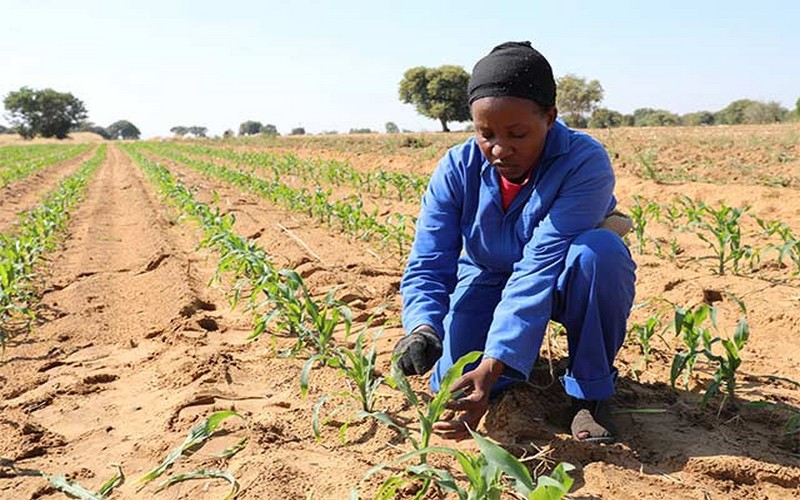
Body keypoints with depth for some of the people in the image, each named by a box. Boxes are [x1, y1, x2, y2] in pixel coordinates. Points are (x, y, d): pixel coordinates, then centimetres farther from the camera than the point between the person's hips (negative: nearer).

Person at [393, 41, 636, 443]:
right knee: (452, 387, -16)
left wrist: (492, 367, -44)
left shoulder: (585, 163, -30)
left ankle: (589, 393, -13)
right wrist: (423, 329, -43)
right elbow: (428, 265, -21)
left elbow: (540, 268, -37)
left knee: (600, 250, -37)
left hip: (565, 284, -2)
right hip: (490, 278, 3)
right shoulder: (456, 169, -18)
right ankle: (519, 360, 21)